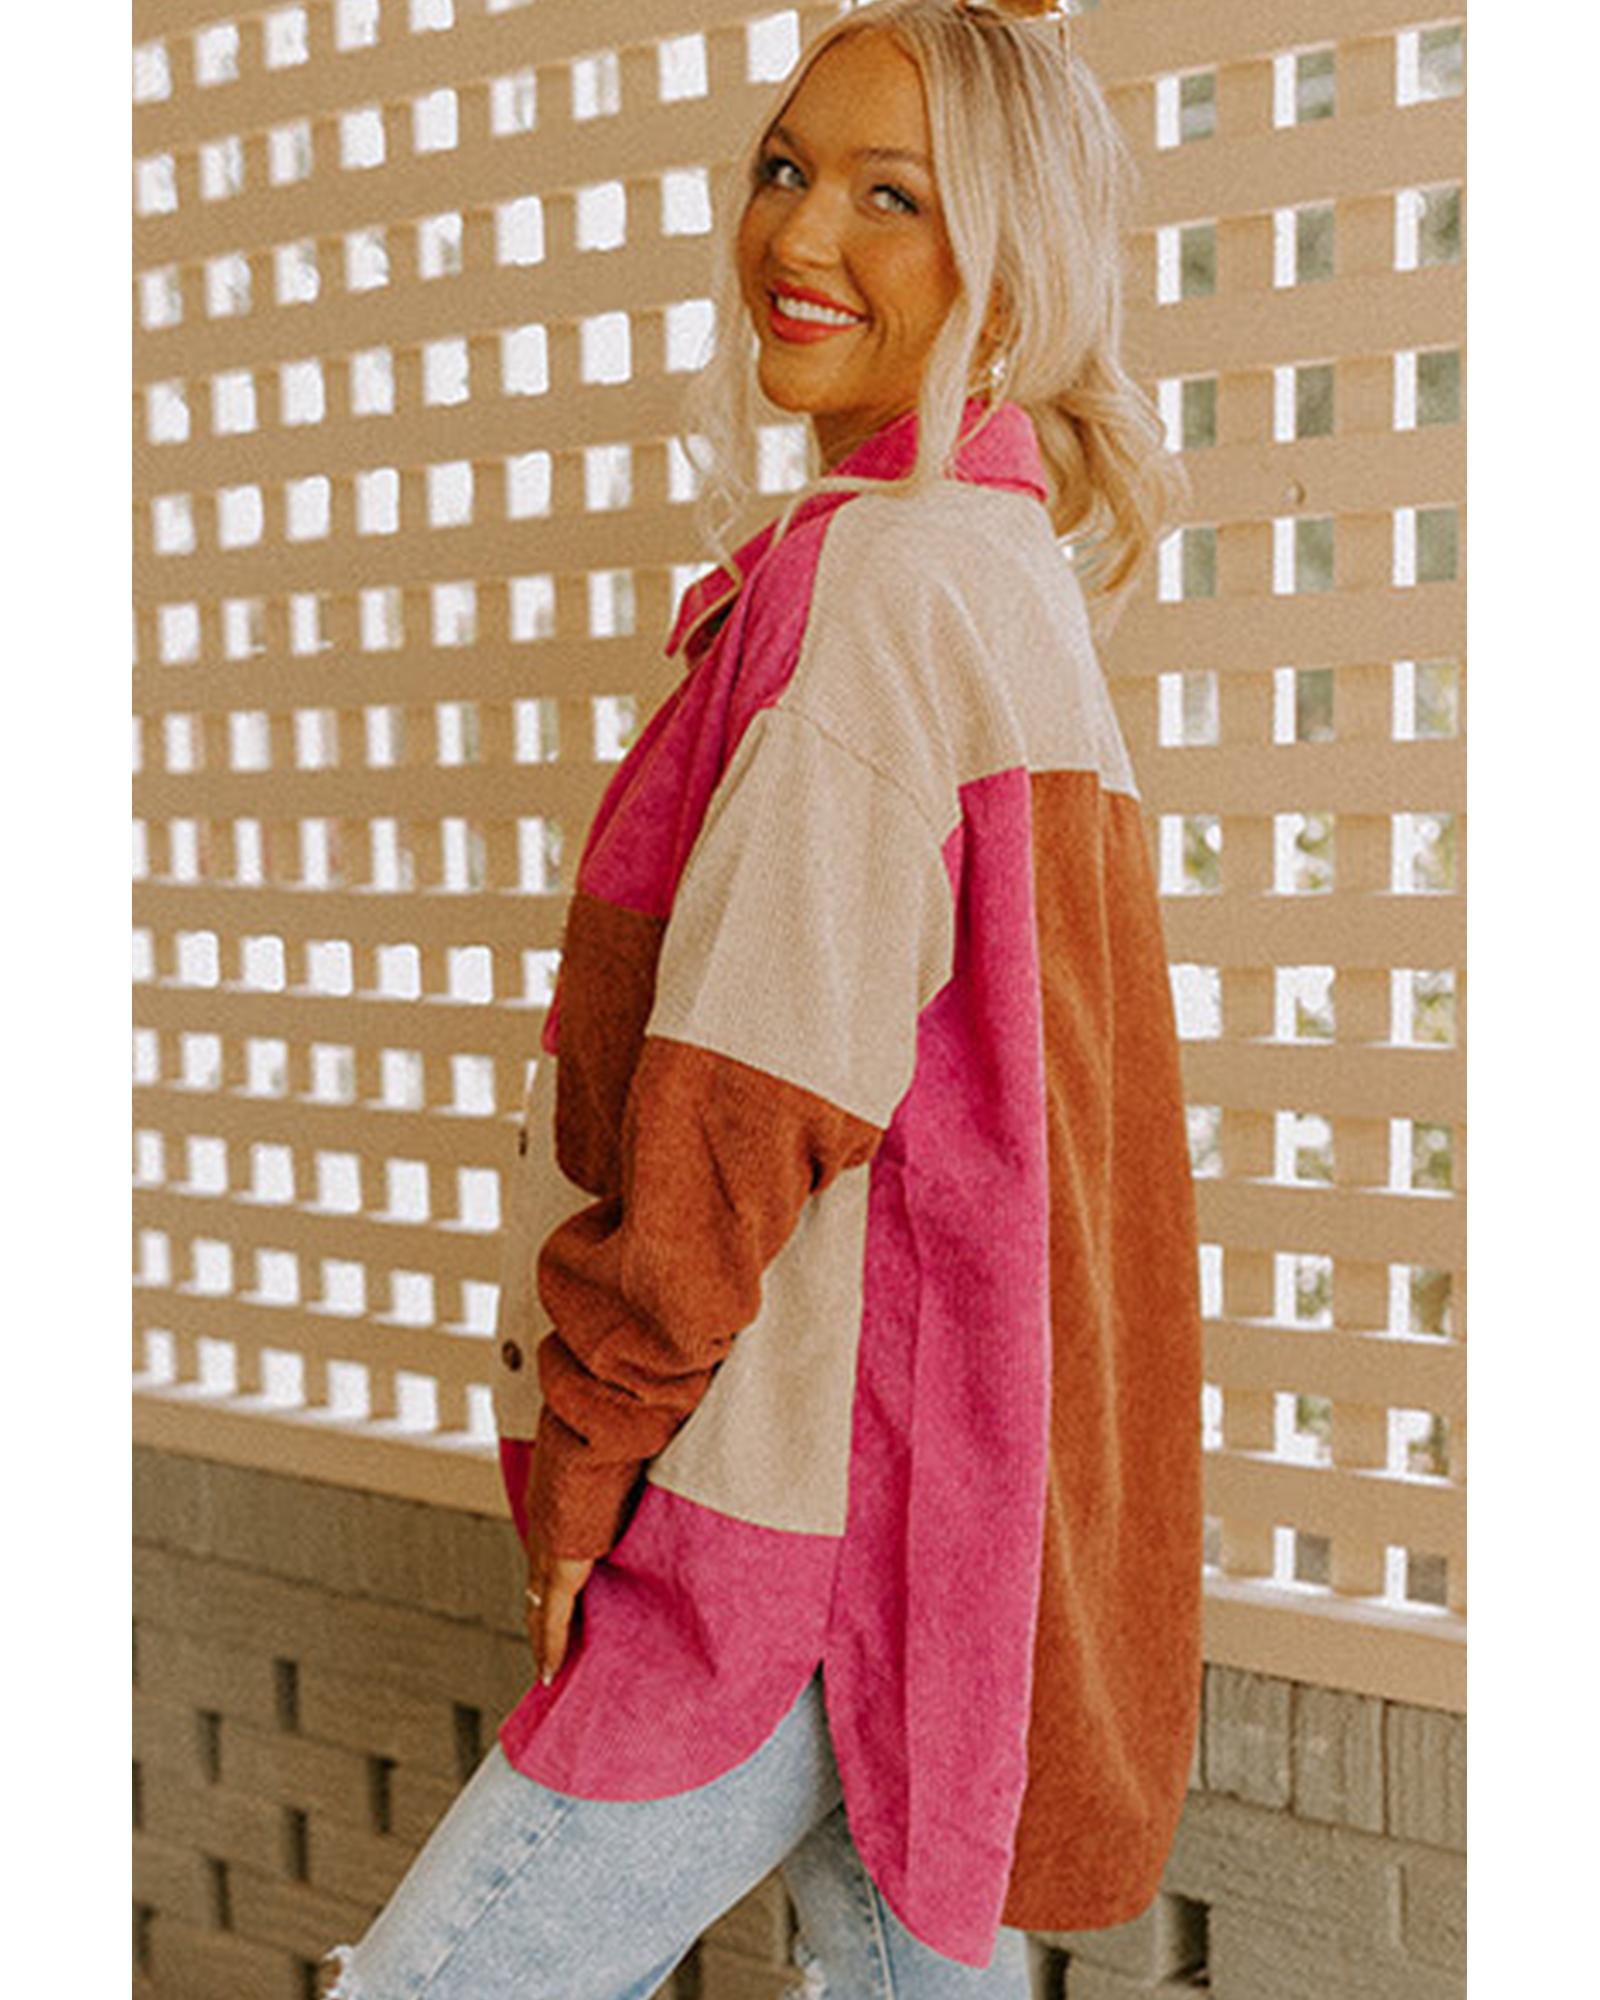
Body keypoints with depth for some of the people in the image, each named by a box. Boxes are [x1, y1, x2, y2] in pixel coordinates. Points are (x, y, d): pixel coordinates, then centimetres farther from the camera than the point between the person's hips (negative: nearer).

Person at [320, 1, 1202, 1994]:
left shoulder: (881, 579, -16)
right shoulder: (1013, 571, 16)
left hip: (824, 1509, -10)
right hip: (946, 1477, 10)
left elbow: (765, 1080, -20)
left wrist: (584, 1449, -10)